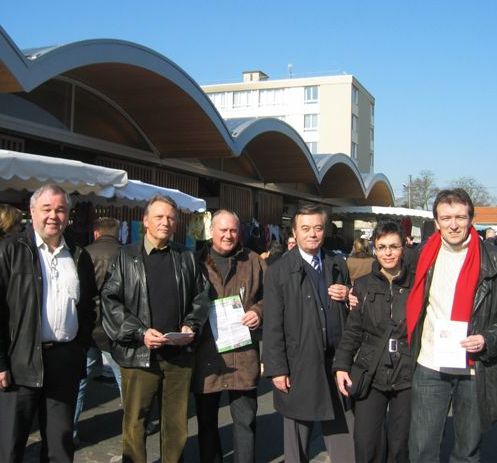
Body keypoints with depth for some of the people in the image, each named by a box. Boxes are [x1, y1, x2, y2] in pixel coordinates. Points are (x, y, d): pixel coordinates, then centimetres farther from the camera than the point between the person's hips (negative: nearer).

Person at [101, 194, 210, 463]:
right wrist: (140, 332, -14)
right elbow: (110, 300, -5)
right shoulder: (126, 257, 1)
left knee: (176, 422, 12)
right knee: (135, 422, 4)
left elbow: (199, 298, 14)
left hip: (179, 353, 3)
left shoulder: (187, 258, 11)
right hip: (139, 354, -3)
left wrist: (191, 326, -4)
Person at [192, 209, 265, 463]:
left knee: (245, 418, 6)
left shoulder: (252, 261, 8)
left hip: (243, 352, 0)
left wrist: (258, 311, -6)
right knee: (206, 419, 14)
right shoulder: (197, 261, 4)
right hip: (205, 353, 0)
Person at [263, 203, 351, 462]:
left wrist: (348, 297, -6)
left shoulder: (338, 266, 10)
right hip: (299, 367, -3)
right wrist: (277, 369, -11)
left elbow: (350, 313, 16)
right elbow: (272, 325, -6)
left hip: (335, 361, 4)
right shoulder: (279, 272, -4)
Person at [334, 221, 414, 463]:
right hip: (371, 375, 1)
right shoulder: (363, 285, 3)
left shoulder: (415, 284, 0)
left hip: (407, 375, 0)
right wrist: (341, 366, -3)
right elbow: (352, 330, 5)